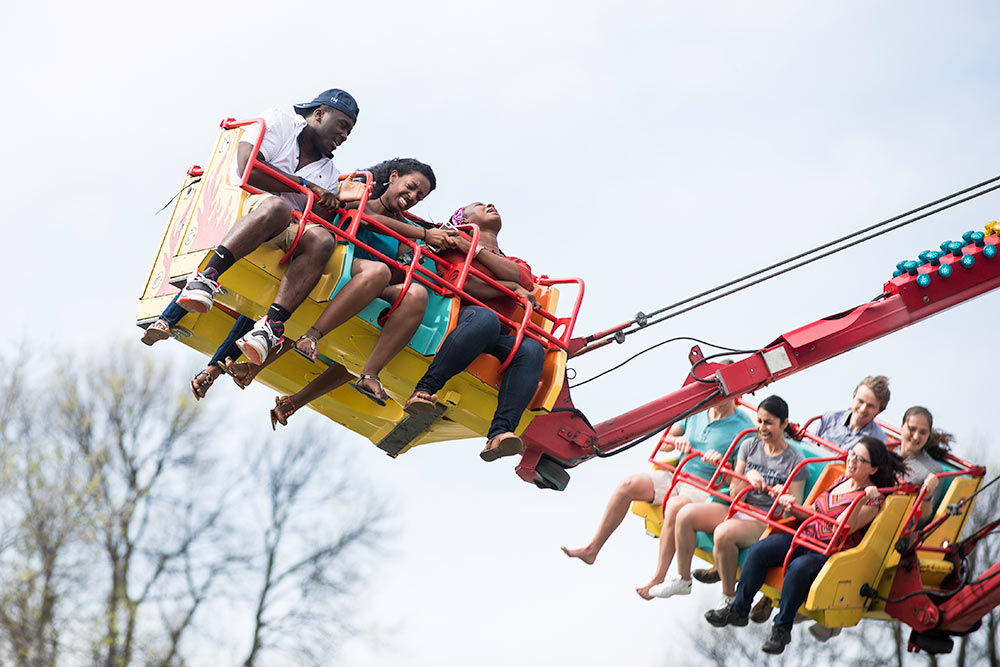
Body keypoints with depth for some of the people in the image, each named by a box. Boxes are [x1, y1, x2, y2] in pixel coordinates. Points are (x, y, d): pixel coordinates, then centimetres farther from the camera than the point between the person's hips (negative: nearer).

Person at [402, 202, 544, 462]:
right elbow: (464, 283, -1)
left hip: (497, 339, 4)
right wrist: (513, 288, 2)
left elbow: (522, 277, 5)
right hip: (460, 316, -4)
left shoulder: (515, 263, 33)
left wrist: (474, 248, 4)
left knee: (532, 349, -29)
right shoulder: (455, 241, 19)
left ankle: (499, 433, -45)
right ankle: (424, 390, -41)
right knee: (485, 318, -39)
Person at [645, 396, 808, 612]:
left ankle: (729, 600, -18)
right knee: (686, 514, -14)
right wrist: (749, 478, -15)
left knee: (723, 533, -35)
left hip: (767, 522, -6)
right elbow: (734, 493, 6)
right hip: (738, 510, 6)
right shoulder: (749, 446, 8)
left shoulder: (795, 460, -5)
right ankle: (682, 580, -1)